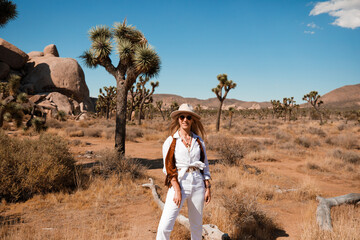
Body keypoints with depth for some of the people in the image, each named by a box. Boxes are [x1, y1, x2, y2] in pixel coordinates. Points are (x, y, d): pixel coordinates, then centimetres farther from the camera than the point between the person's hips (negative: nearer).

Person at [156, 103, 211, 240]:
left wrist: (208, 188, 7)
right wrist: (177, 190, -12)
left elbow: (205, 165, 14)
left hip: (198, 183, 3)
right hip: (179, 183, -3)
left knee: (197, 225, 13)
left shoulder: (199, 141, 10)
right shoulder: (170, 141, 1)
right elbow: (168, 167, -4)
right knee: (165, 226, -13)